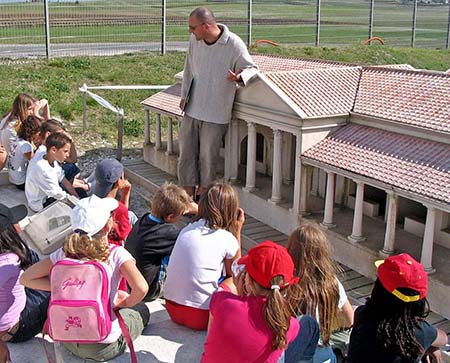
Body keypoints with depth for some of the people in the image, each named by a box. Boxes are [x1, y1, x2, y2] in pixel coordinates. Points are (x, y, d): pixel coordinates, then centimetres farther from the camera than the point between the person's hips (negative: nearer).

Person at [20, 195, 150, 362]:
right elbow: (141, 288, -33)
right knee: (141, 310, 24)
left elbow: (26, 278, -4)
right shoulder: (117, 254, -20)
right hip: (104, 347, -5)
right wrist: (126, 302, -10)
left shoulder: (65, 253, -8)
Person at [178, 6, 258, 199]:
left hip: (215, 112, -5)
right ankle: (188, 194, 22)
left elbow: (251, 69, -7)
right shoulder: (194, 40, 1)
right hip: (191, 109, 5)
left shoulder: (234, 44, -15)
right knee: (186, 152, 9)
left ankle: (203, 192, 24)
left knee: (208, 156, 4)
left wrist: (239, 77, -30)